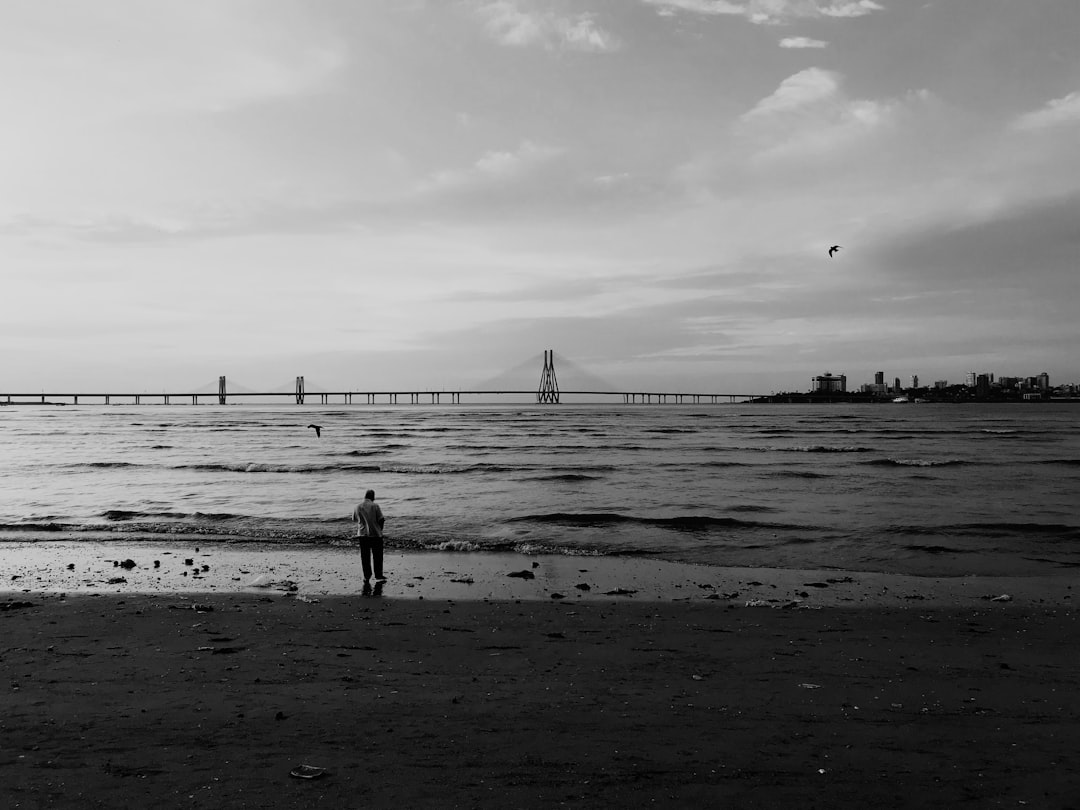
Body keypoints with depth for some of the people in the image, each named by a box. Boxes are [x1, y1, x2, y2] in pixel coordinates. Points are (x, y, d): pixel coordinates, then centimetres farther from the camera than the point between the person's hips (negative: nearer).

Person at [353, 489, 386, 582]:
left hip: (362, 534, 3)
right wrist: (380, 529, 9)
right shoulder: (375, 506, -7)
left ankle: (367, 576, 15)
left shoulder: (357, 508, 2)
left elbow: (355, 519, 13)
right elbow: (381, 519, -9)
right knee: (377, 556, 4)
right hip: (375, 534, -3)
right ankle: (378, 576, 3)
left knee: (365, 556, 11)